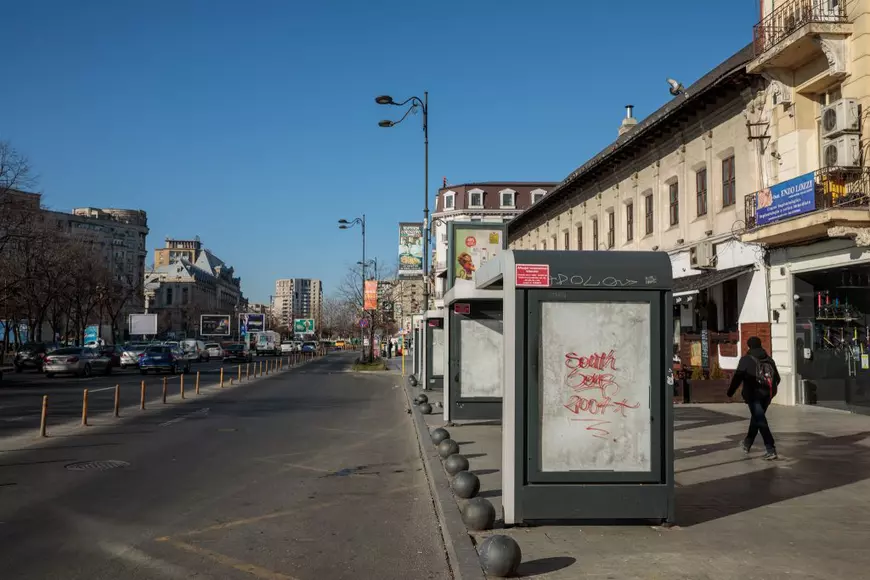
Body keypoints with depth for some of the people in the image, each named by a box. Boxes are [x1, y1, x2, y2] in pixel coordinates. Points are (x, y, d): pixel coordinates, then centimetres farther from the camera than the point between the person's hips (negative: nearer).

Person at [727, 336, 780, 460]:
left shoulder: (746, 359, -6)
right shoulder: (769, 359, 10)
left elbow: (738, 377, -12)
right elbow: (777, 378, 14)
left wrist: (730, 392, -4)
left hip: (753, 394, -6)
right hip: (767, 394, 6)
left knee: (760, 421, -5)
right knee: (756, 418, 21)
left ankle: (771, 450, -13)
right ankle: (747, 443, 35)